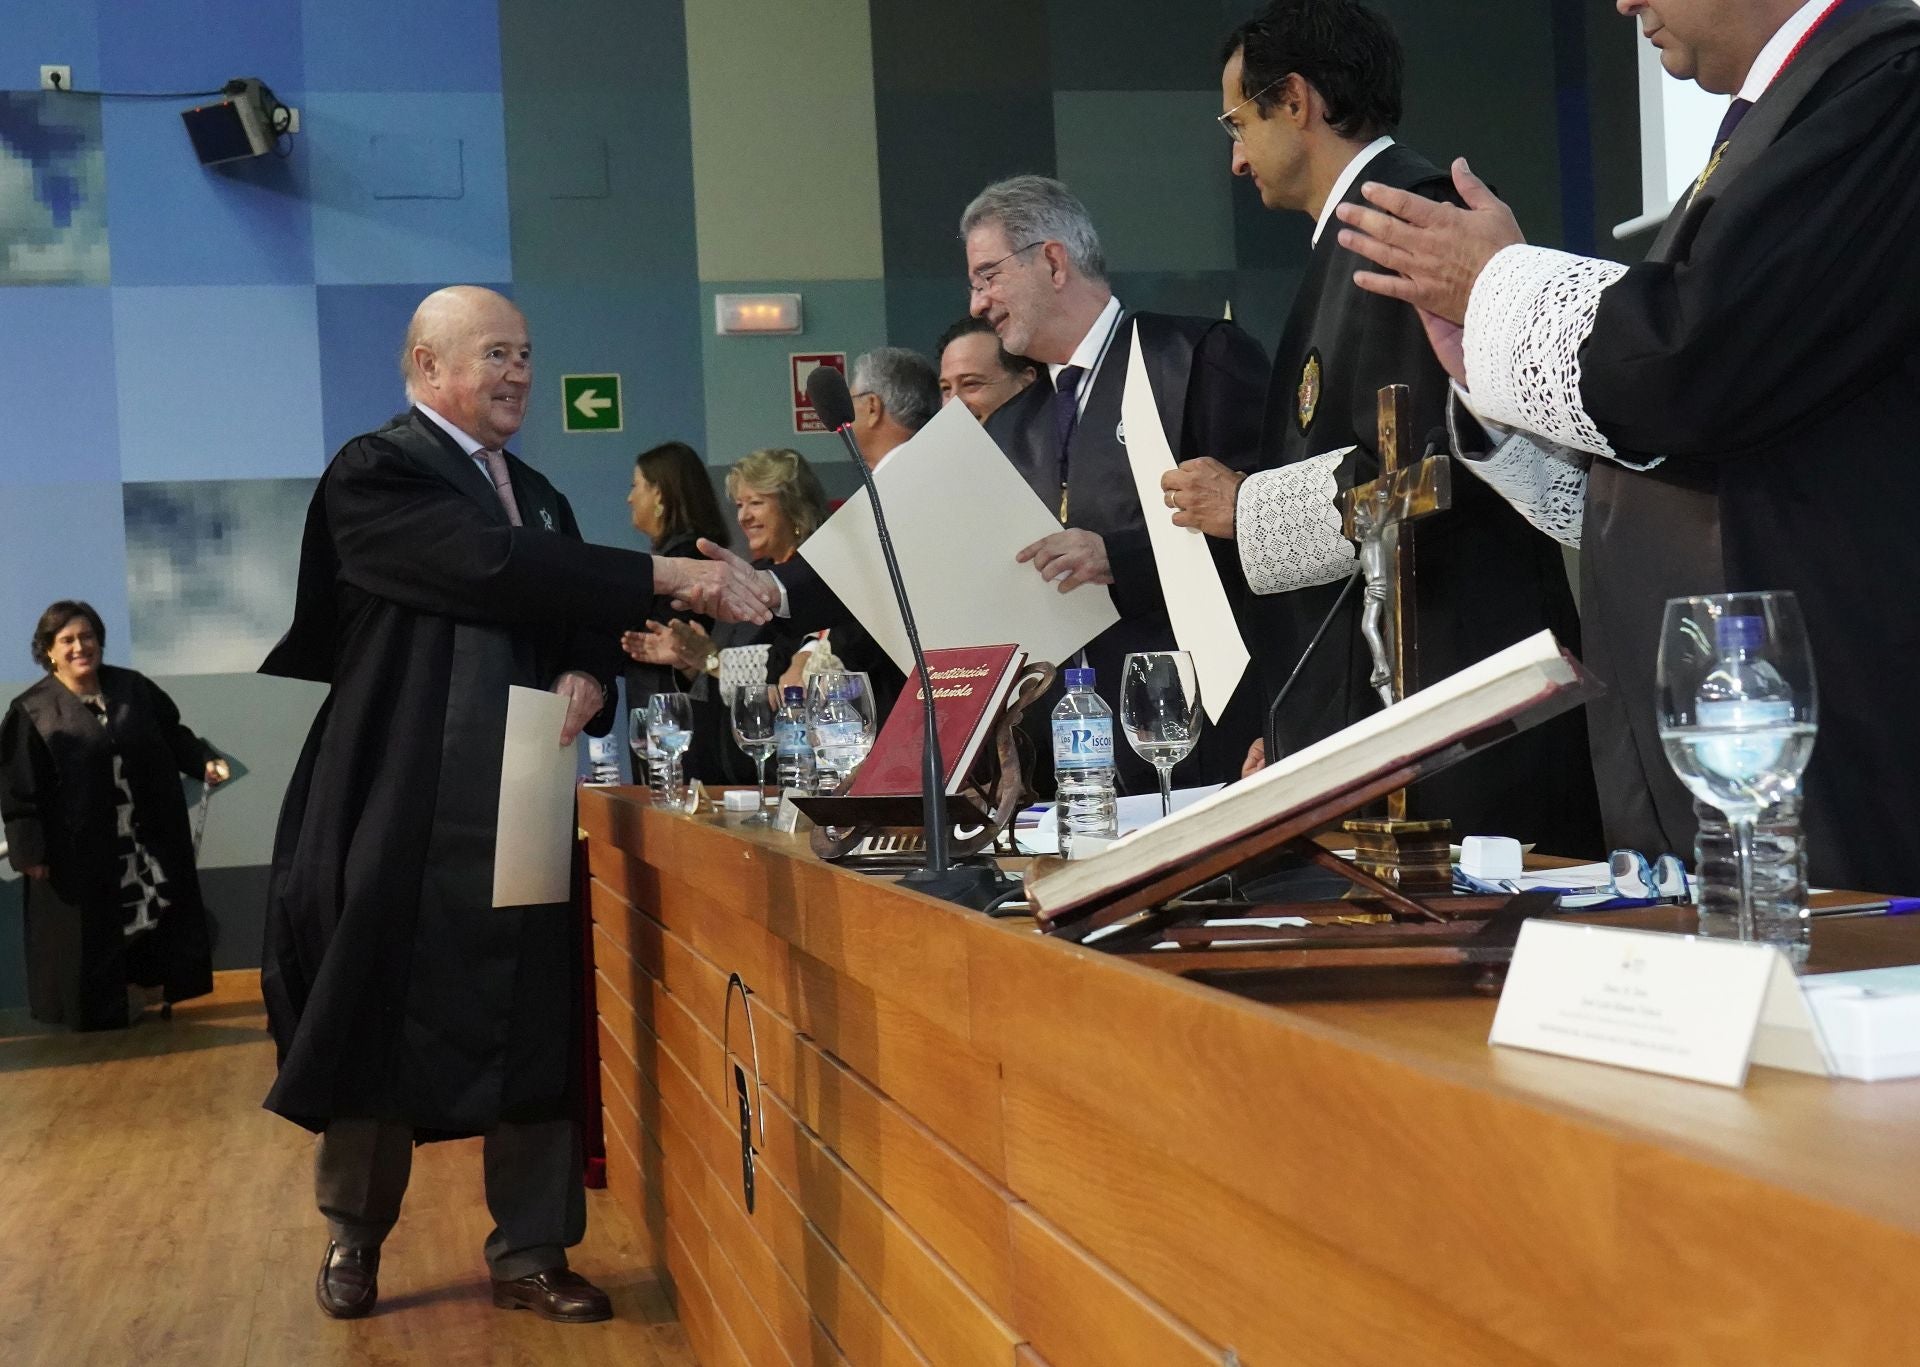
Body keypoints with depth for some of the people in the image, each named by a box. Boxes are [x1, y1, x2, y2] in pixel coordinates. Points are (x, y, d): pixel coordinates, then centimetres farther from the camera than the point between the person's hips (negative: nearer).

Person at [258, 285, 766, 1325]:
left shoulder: (538, 497, 17)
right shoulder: (375, 474, -9)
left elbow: (582, 623, 18)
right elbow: (493, 568, -23)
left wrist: (588, 676, -7)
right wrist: (673, 575, -27)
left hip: (520, 809, 6)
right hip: (402, 814, -6)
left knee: (537, 1033, 3)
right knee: (381, 1031, 7)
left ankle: (530, 1257, 14)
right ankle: (353, 1239, 27)